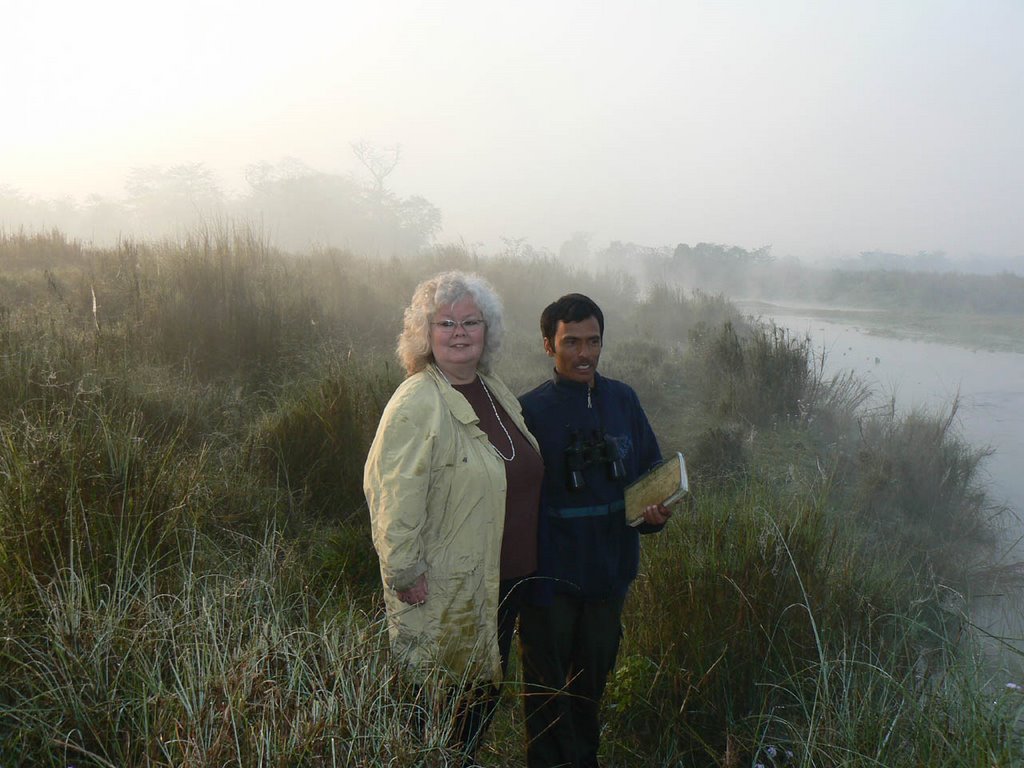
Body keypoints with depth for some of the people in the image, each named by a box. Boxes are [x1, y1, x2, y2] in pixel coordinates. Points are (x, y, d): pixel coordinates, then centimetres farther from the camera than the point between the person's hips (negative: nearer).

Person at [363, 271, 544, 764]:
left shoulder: (496, 392, 8)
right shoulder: (417, 403, -18)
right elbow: (393, 492, -22)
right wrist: (405, 573, -22)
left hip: (503, 580, 8)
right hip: (444, 590, -8)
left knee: (484, 690, 20)